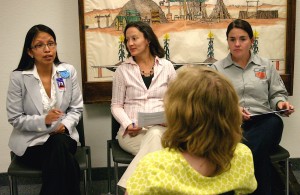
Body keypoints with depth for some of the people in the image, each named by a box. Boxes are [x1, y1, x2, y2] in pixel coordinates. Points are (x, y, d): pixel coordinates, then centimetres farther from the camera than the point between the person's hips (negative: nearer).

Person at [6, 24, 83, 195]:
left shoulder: (69, 71, 0)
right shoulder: (18, 77, -8)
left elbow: (76, 108, 4)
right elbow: (15, 119, -7)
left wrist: (65, 125, -17)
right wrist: (44, 120, -24)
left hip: (63, 137, 3)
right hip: (31, 141, -2)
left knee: (60, 144, -32)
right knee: (62, 160, -29)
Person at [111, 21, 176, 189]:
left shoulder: (167, 67, 8)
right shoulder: (123, 70, 6)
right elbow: (116, 106, 8)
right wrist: (127, 124, -12)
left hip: (161, 129, 1)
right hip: (132, 132, -1)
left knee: (155, 135, -37)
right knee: (154, 147, -35)